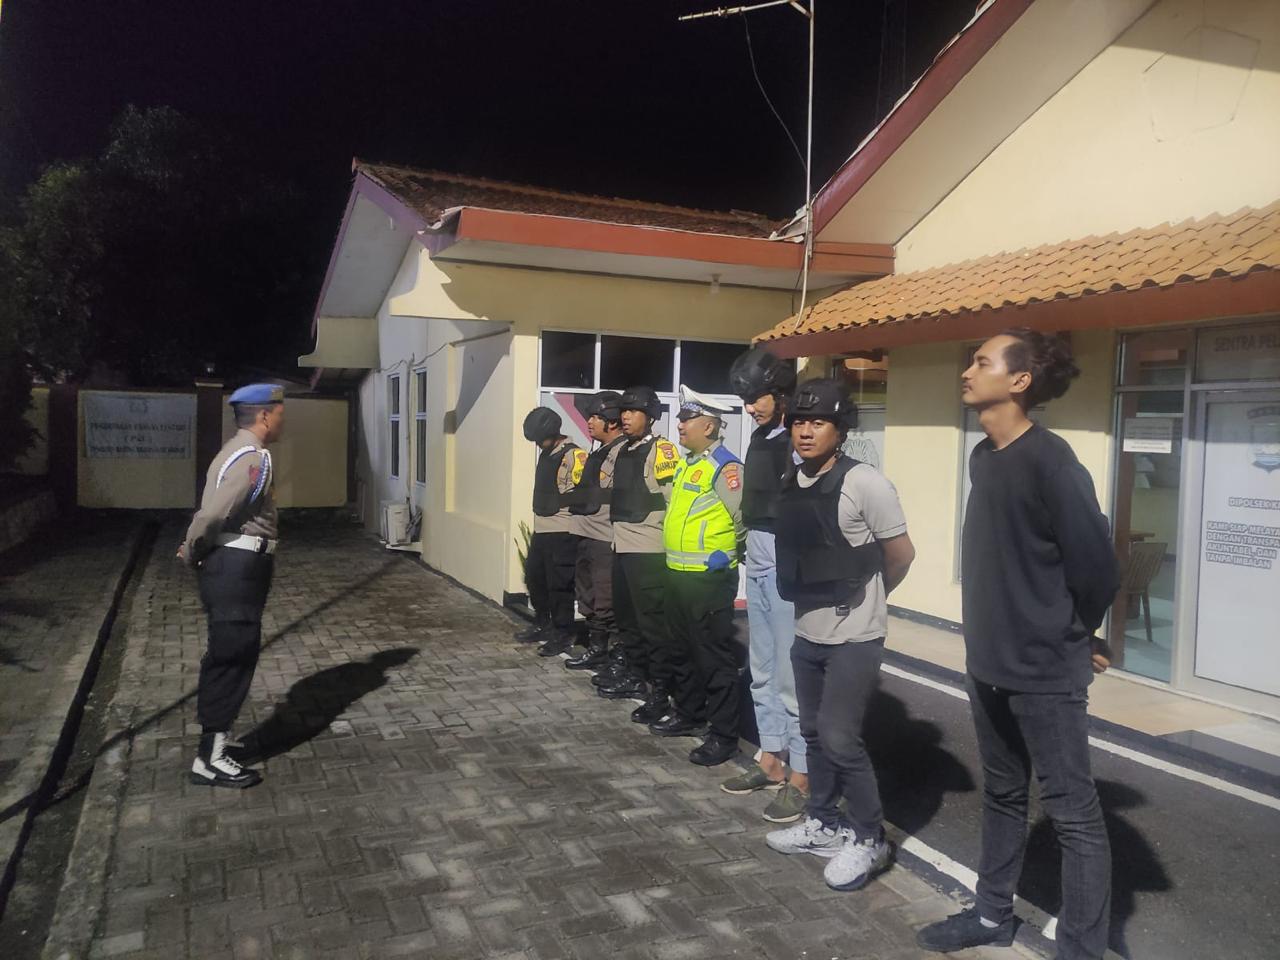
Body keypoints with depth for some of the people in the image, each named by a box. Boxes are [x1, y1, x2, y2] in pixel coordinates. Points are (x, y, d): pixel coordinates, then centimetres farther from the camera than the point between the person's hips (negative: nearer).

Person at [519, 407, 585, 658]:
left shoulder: (574, 455, -15)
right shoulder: (546, 454, 14)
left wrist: (557, 503, -15)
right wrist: (542, 507, 14)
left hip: (562, 532, -10)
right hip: (541, 529, 10)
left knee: (559, 584, -3)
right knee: (534, 577, 17)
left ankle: (562, 635, 9)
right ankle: (543, 626, 32)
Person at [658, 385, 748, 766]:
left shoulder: (724, 467, -16)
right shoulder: (687, 464, 13)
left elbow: (746, 518, -20)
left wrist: (731, 555, -7)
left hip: (708, 578, -10)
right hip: (678, 574, 10)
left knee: (715, 658, -2)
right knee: (684, 650, 21)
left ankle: (724, 736, 7)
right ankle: (686, 712, 37)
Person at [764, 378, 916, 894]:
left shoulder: (864, 483, -16)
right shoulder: (790, 485, 3)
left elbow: (901, 555, -8)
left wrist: (864, 596, 6)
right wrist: (824, 593, 12)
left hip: (854, 636, -6)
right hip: (808, 632, 7)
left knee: (840, 737, -4)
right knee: (814, 731, 16)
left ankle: (869, 838, 15)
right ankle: (824, 822, 33)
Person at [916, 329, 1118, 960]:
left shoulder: (1048, 459, -18)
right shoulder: (983, 457, 7)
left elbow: (1096, 564, -17)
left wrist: (1073, 637, -2)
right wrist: (991, 637, 12)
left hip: (1046, 672, -8)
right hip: (989, 663, 9)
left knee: (1072, 813, 4)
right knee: (1001, 796, 21)